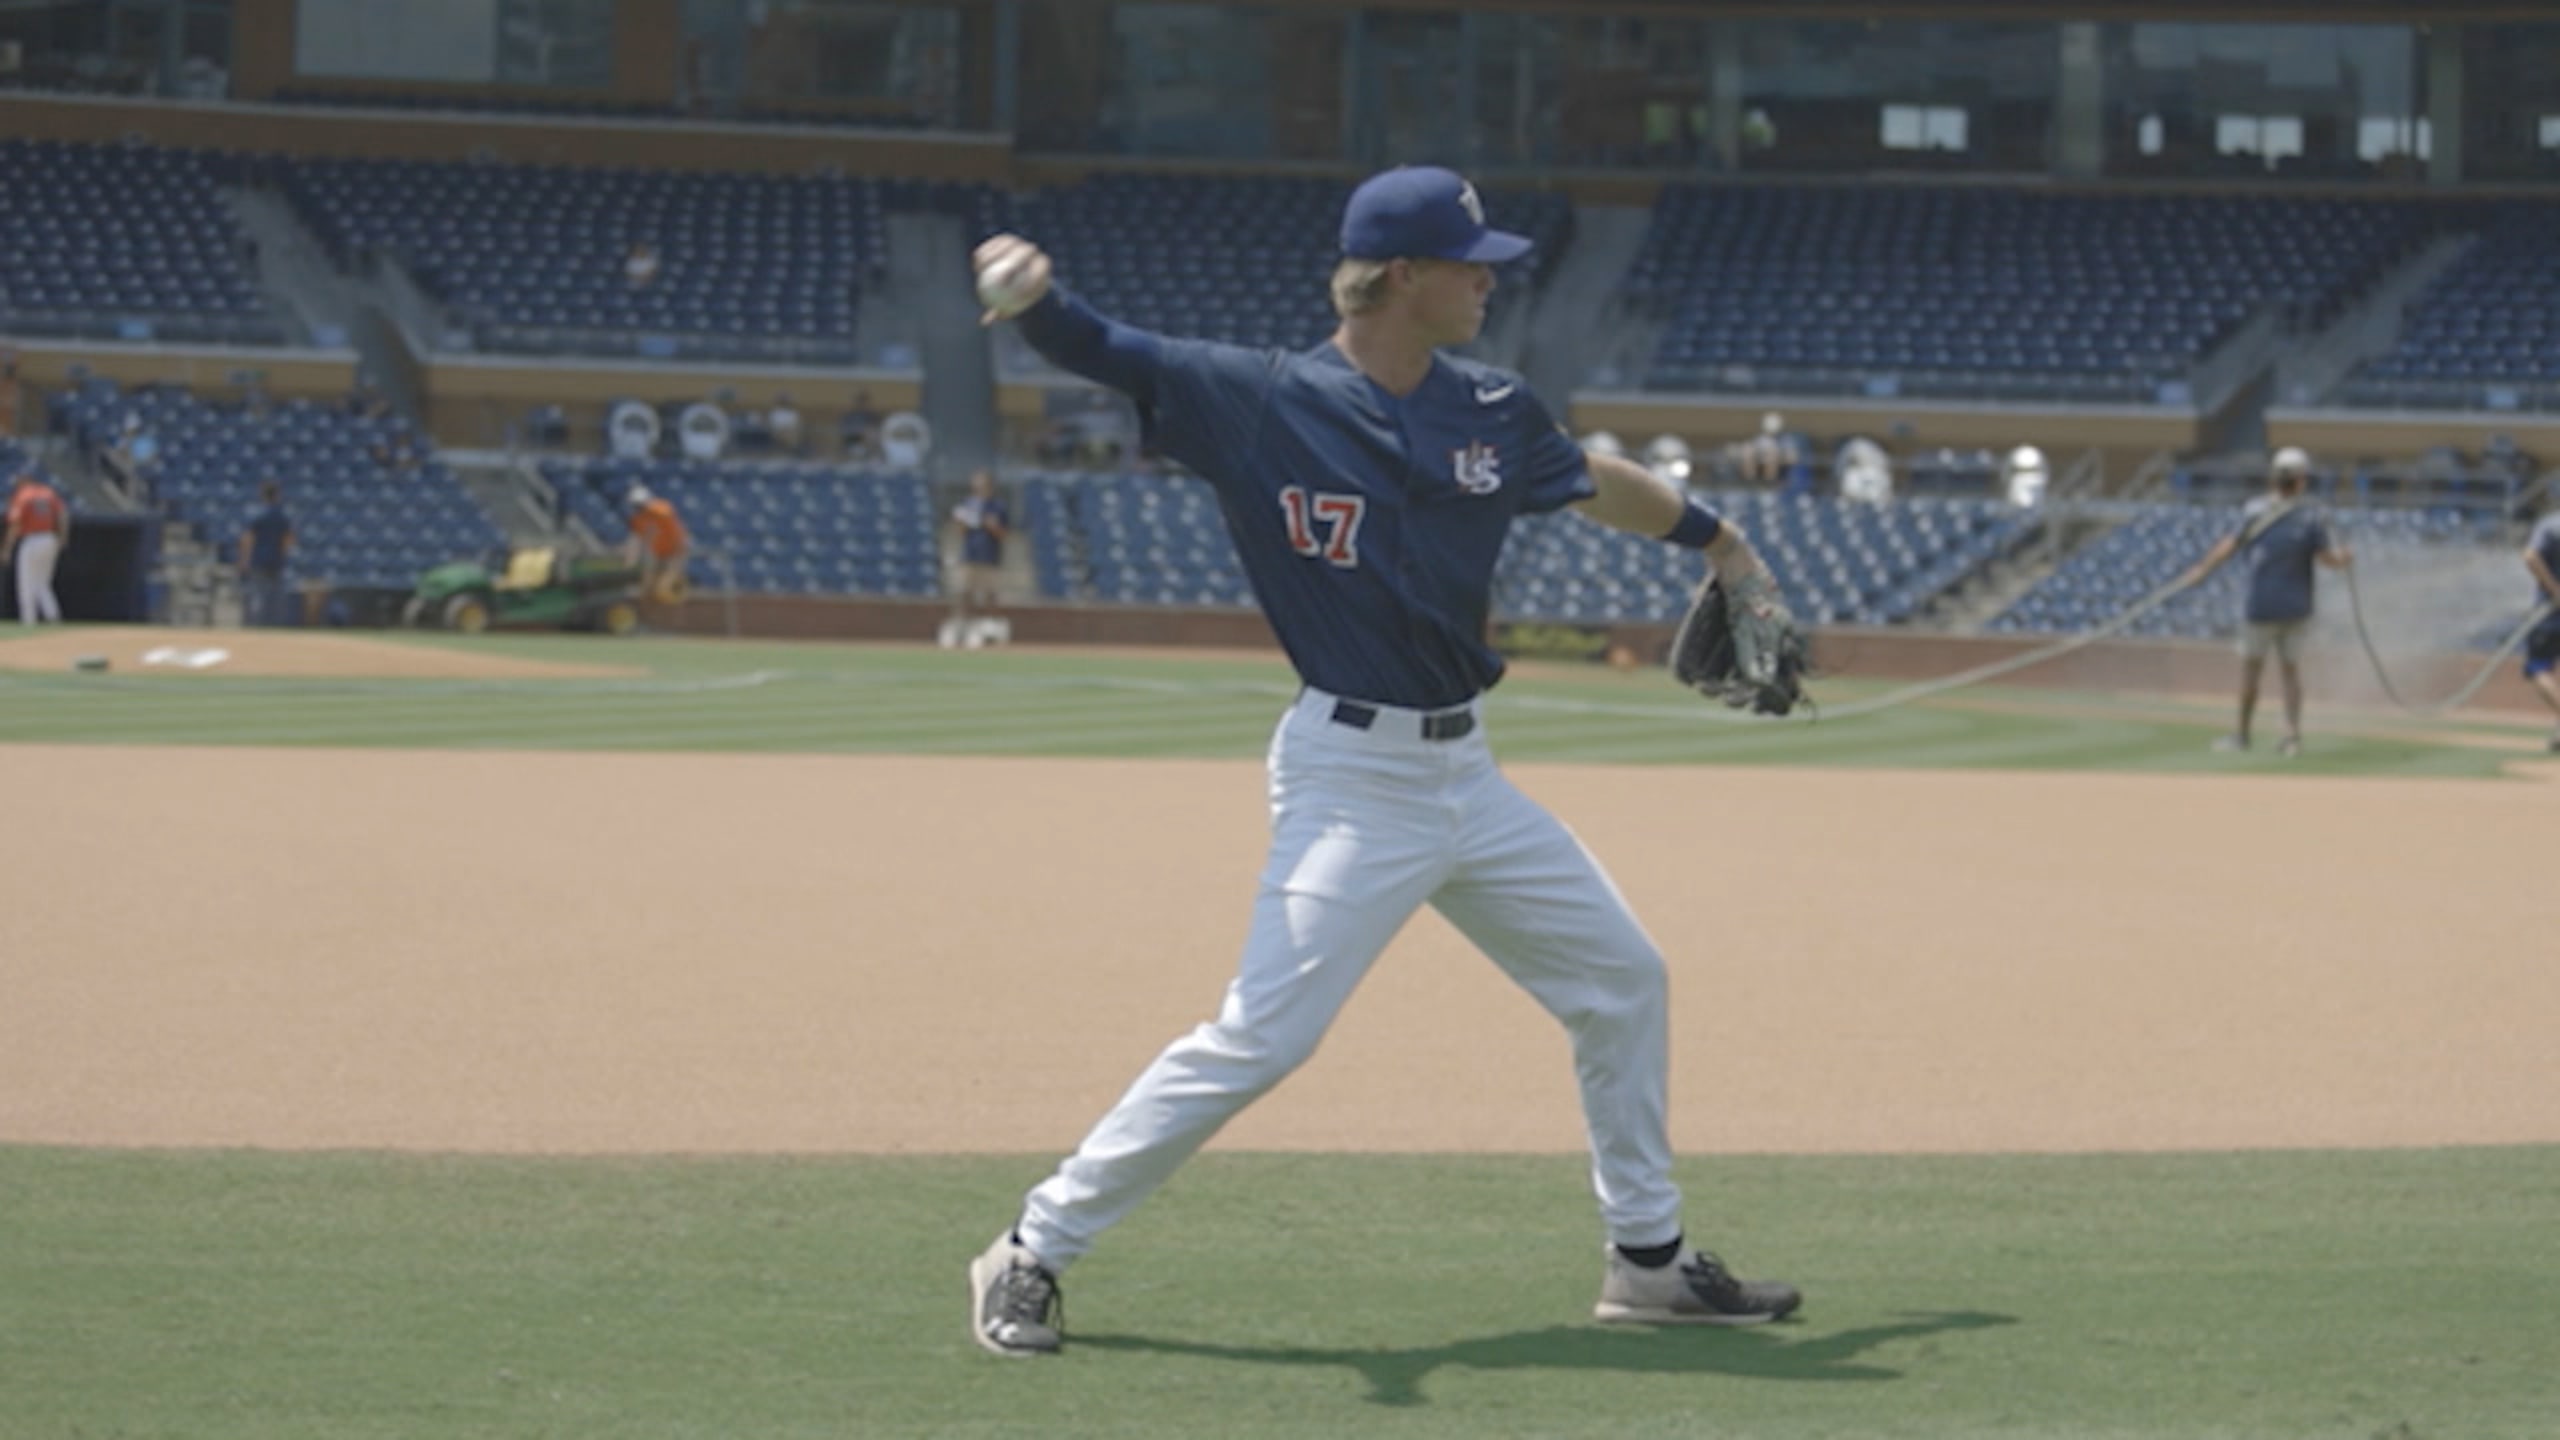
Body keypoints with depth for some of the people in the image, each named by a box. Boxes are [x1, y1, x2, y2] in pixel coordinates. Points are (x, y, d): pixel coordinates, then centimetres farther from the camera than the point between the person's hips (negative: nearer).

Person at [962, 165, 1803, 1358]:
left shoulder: (1491, 413, 6)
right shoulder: (1259, 401, -11)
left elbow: (1593, 482, 25)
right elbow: (1101, 354, -18)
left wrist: (1716, 538, 39)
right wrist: (1030, 295, -40)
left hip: (1466, 771, 7)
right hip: (1351, 778, -7)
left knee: (1622, 981, 14)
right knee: (1260, 1037, -16)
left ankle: (1648, 1259, 30)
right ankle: (1032, 1254, -5)